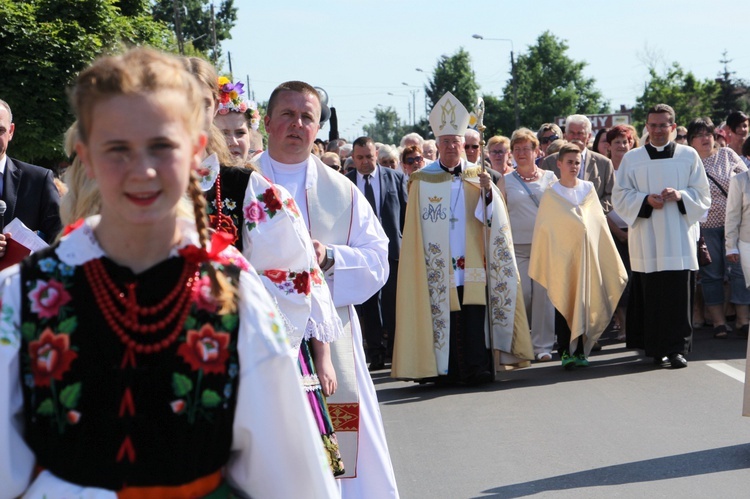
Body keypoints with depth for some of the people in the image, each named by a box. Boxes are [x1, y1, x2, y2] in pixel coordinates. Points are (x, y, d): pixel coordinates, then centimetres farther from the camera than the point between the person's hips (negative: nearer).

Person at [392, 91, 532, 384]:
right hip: (438, 270, -1)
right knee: (445, 319, -3)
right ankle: (447, 370, 5)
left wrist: (488, 191, -18)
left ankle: (477, 369, 3)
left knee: (474, 321, -3)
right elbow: (415, 230, 2)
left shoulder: (476, 178, 9)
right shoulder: (423, 181, 3)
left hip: (472, 268, 2)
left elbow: (493, 220, -2)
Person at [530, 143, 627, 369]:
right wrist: (539, 264, -1)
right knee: (563, 302, -3)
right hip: (561, 257, -3)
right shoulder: (551, 195, 0)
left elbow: (600, 223, 12)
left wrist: (611, 259, 11)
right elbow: (543, 230, 2)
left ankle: (580, 350, 9)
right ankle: (565, 351, 1)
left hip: (586, 256, 3)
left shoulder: (588, 190, 8)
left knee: (583, 301, 3)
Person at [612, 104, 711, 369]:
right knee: (651, 294, -2)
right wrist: (645, 200, -12)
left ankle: (677, 348, 0)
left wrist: (680, 195, -11)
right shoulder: (632, 158, 8)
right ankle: (656, 348, 6)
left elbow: (703, 195, 9)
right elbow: (619, 196, 6)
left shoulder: (689, 156, 9)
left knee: (678, 294, -6)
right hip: (646, 240, 0)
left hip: (679, 237, 0)